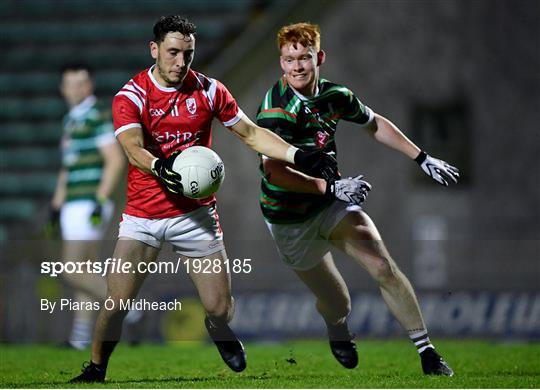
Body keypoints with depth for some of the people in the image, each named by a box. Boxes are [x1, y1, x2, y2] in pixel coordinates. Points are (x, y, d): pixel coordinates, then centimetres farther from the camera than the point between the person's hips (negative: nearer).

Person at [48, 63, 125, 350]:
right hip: (74, 206, 9)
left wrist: (99, 201, -21)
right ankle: (81, 338, 8)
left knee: (74, 273, -11)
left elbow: (115, 160, -17)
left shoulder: (97, 116, -11)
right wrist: (56, 205, 22)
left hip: (88, 206, -9)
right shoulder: (70, 120, 18)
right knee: (85, 274, 7)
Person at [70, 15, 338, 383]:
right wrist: (160, 167, -47)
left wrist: (299, 155, -7)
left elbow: (252, 134, 6)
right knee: (115, 306, -10)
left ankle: (219, 329, 35)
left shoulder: (209, 90, 0)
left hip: (195, 214, 2)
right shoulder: (130, 97, -9)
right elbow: (134, 148, -25)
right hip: (142, 215, -2)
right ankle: (95, 370, 14)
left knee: (221, 307, -2)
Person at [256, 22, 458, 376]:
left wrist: (423, 158, 14)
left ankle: (426, 351, -6)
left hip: (330, 202, 4)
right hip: (289, 220, -4)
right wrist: (331, 187, -34)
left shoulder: (335, 96, -4)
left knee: (383, 267, -16)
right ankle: (338, 332, 41)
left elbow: (375, 124, 15)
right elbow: (273, 170, -30)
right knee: (338, 304, 1)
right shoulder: (276, 108, -23)